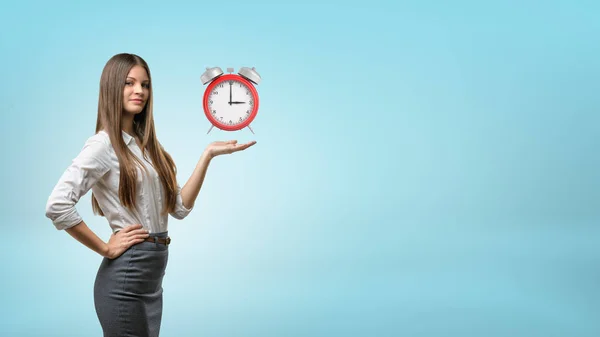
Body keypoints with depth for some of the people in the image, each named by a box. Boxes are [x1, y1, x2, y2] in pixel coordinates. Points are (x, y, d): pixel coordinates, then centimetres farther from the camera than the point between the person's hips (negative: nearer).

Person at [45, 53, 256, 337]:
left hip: (153, 277, 8)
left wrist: (208, 154, 1)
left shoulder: (146, 145, 12)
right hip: (125, 278, -8)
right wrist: (105, 248, -16)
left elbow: (180, 208, 6)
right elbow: (57, 205, -23)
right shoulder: (104, 144, -12)